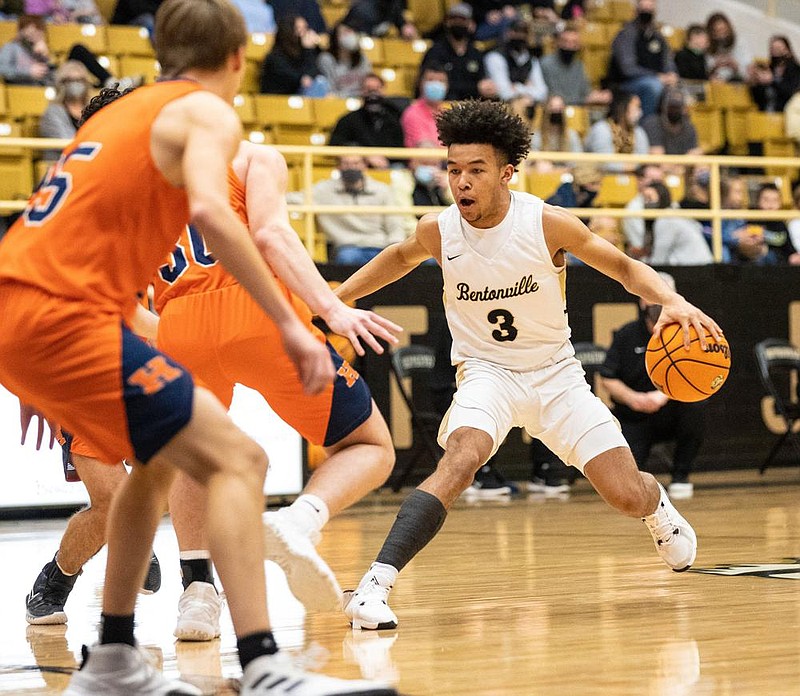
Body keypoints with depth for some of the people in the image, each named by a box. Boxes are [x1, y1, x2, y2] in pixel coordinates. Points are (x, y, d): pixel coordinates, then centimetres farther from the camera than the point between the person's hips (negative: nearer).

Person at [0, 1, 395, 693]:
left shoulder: (127, 110, 26)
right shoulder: (208, 112, 1)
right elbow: (209, 209, -20)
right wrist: (291, 323, -21)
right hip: (64, 315, -9)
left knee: (159, 460, 25)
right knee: (235, 459, -9)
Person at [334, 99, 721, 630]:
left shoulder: (547, 223, -18)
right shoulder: (438, 232, -12)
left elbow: (625, 267, -6)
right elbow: (399, 257, 14)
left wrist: (674, 302, -24)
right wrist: (332, 299, 12)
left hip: (555, 373, 1)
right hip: (486, 372, 0)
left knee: (628, 496, -2)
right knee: (461, 459, -33)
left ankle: (658, 507, 39)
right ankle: (375, 586, -37)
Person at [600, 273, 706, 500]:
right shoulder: (626, 335, 0)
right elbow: (608, 379, -1)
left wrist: (663, 395, -34)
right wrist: (632, 398, -20)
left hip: (672, 414, 1)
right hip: (634, 419, -1)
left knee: (694, 404, -33)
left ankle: (681, 475, -13)